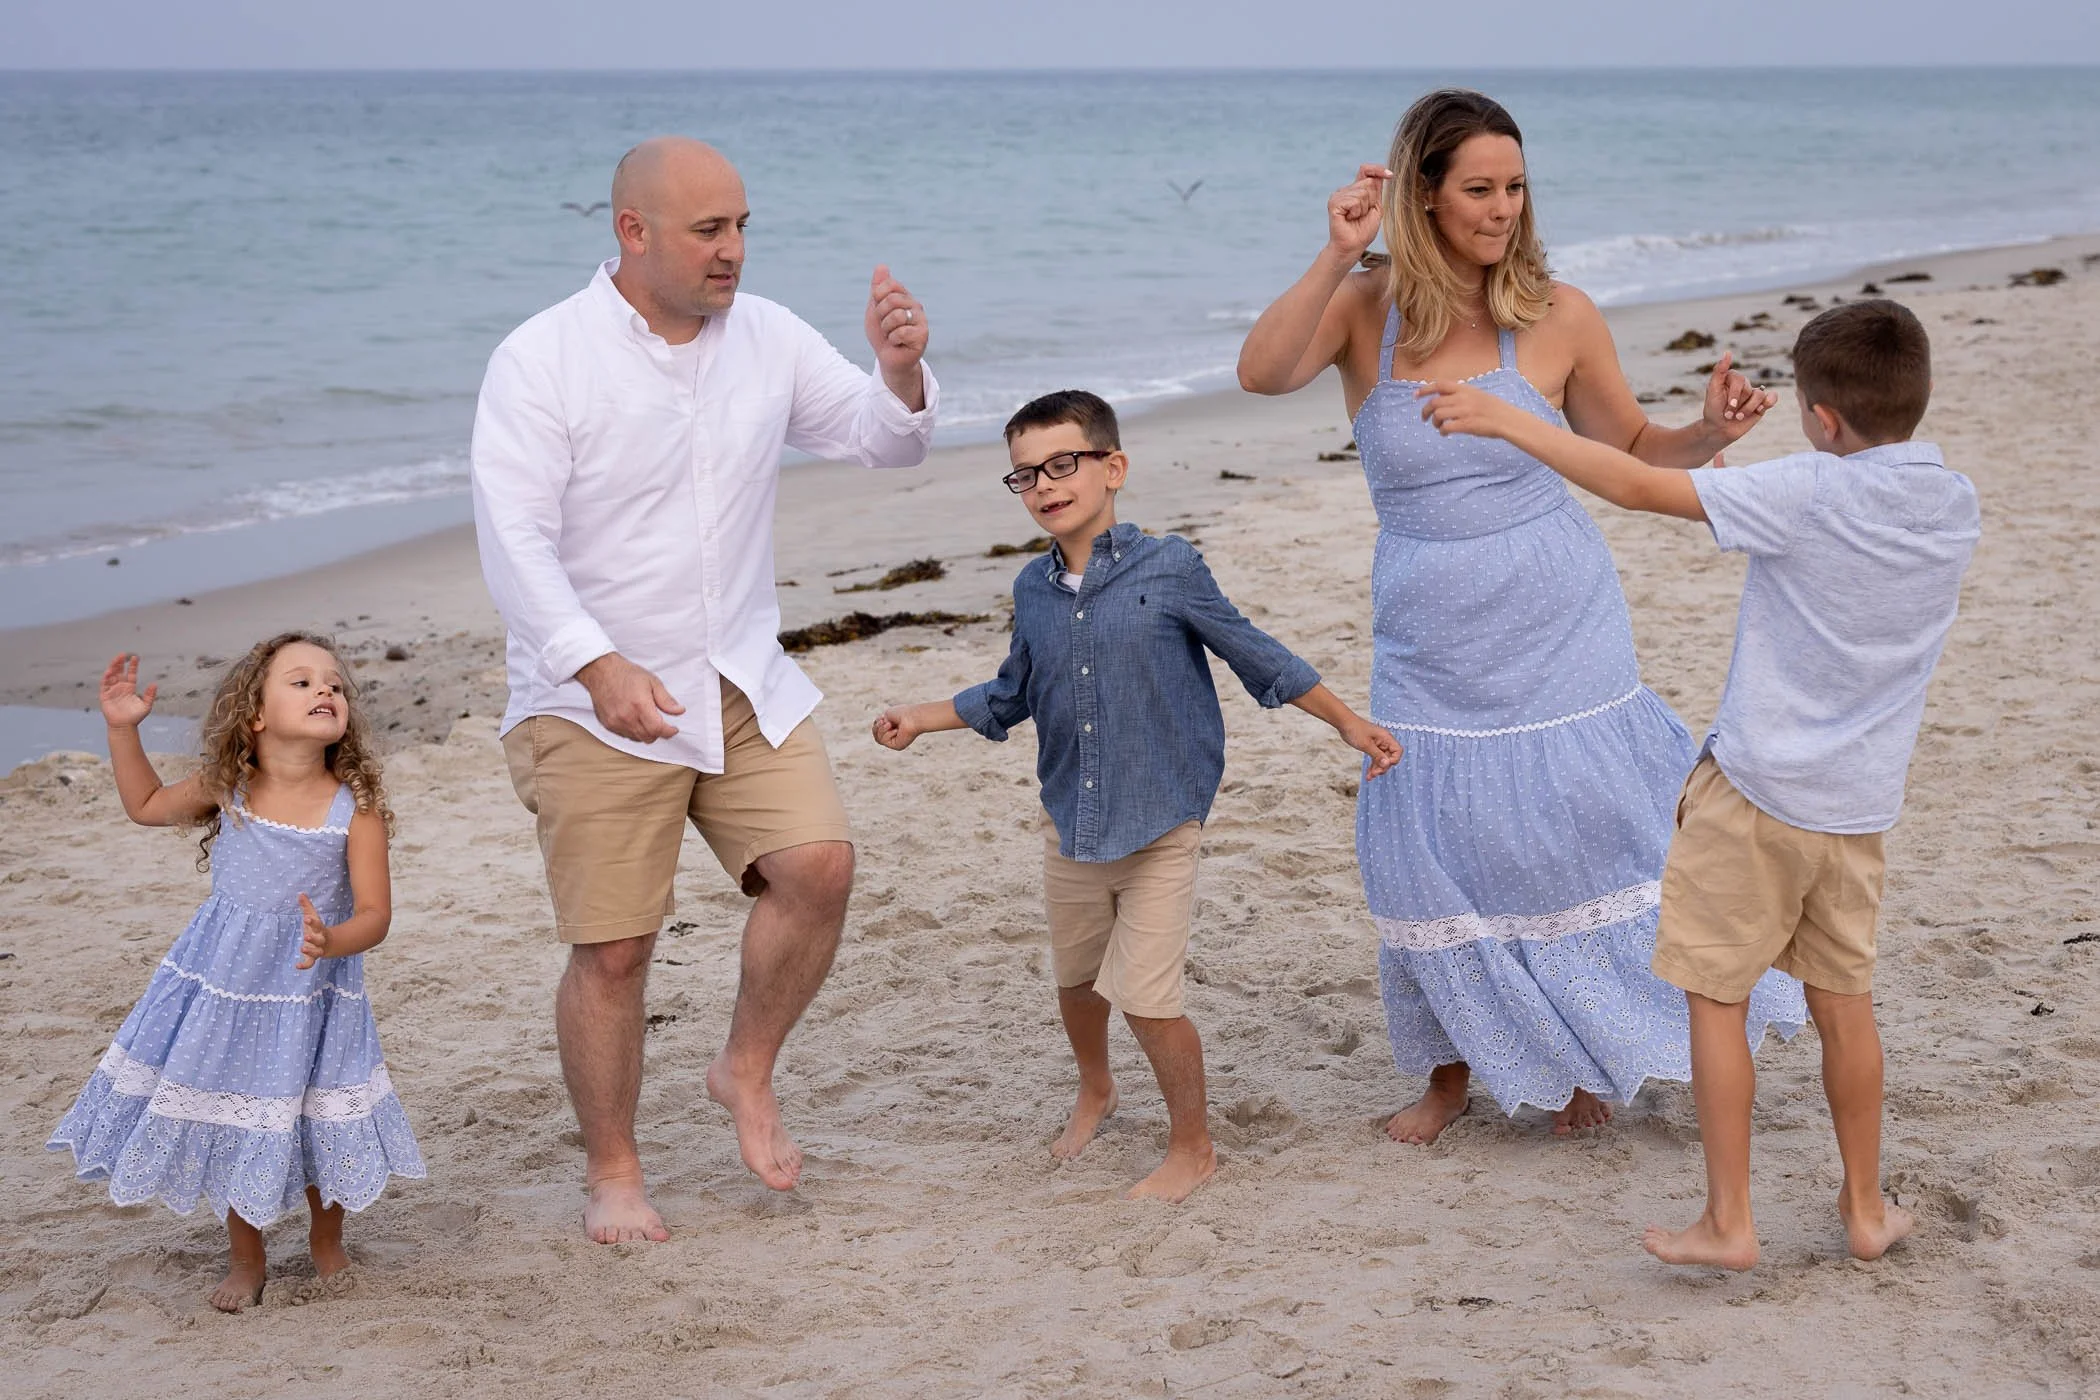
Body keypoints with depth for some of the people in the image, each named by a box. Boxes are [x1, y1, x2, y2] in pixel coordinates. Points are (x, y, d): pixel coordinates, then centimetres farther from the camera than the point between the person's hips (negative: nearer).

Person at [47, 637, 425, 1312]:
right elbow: (145, 805, 12)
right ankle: (245, 1258, 33)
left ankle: (326, 1245, 35)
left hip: (311, 994, -2)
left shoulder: (355, 809, -16)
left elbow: (375, 913, -15)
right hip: (222, 987, 2)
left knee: (318, 1127, 5)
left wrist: (331, 941, -36)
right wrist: (123, 729, 1)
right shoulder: (225, 791, -7)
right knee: (229, 1124, 11)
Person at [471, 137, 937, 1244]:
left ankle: (745, 1074, 13)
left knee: (818, 865, -12)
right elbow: (514, 538, -19)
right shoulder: (542, 358, -11)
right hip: (593, 703, -4)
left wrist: (899, 372, -15)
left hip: (745, 684, 4)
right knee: (613, 948, -1)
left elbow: (884, 441, 8)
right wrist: (600, 666, -32)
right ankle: (611, 1171, 19)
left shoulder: (768, 338, 5)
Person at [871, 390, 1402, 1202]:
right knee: (1076, 979, 20)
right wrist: (922, 718, 10)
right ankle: (1094, 1090, 50)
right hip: (1070, 823, 5)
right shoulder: (1033, 591, 2)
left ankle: (1192, 1146, 11)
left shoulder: (1168, 569, -11)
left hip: (1160, 827, -5)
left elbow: (1255, 655, -2)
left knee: (1145, 996, -10)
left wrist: (1348, 722, 2)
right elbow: (1011, 695, 18)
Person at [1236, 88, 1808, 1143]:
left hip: (1557, 637, 0)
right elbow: (1261, 374, -24)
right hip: (1429, 649, 1)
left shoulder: (1558, 316, -6)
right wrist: (1336, 257, -30)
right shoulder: (1362, 310, -6)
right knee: (1436, 857, 8)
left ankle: (1582, 1058, 31)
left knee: (1574, 840, 7)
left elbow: (1629, 451, 5)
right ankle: (1451, 1071, 29)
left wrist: (1711, 434, -14)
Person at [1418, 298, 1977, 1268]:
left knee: (1714, 996, 4)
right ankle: (1865, 1208, 26)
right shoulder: (1956, 506, 1)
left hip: (1756, 788, -6)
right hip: (1860, 804, 6)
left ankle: (1728, 1223, 6)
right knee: (1843, 1001, 18)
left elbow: (1638, 486, -19)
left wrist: (1503, 420, -13)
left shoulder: (1805, 493, -18)